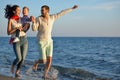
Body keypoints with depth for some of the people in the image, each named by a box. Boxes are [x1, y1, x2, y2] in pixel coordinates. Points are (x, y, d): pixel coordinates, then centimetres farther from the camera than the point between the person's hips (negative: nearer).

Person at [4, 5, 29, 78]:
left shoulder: (21, 19, 9)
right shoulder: (10, 20, -5)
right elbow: (9, 33, -8)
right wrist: (16, 28, -19)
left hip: (24, 40, 4)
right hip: (16, 41, -4)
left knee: (23, 58, -3)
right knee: (19, 58, -12)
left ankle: (17, 73, 13)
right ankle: (13, 65, 22)